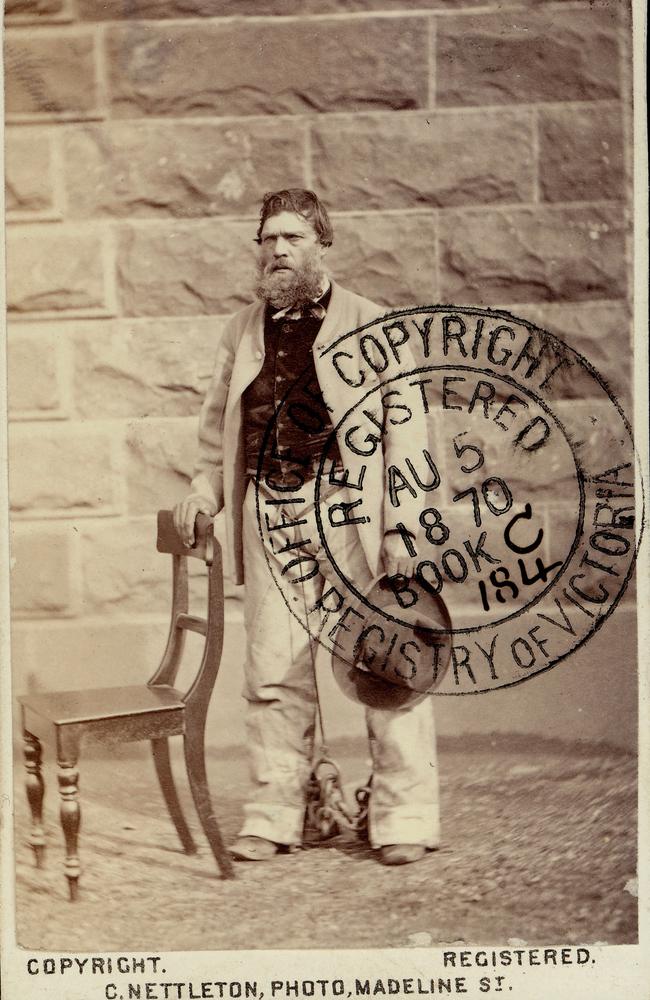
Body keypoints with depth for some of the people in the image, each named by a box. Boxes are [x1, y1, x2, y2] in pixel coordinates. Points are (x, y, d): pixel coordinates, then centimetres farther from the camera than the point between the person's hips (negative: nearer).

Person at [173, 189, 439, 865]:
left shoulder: (371, 326, 2)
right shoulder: (242, 332, 15)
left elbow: (406, 428, -1)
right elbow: (218, 420, 25)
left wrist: (401, 525, -9)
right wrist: (205, 487, 8)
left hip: (350, 506, -3)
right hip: (269, 512, 4)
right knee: (272, 669, 5)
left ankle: (404, 818, 9)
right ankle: (273, 815, 16)